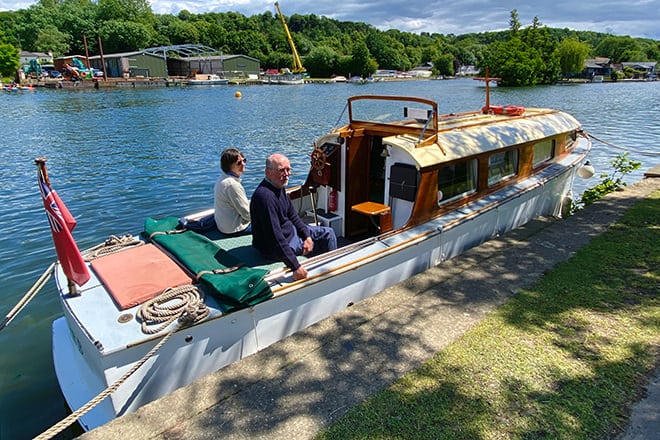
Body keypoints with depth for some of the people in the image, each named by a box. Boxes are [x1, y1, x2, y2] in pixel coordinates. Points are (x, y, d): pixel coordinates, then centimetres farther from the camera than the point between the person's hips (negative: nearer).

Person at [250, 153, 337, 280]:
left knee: (328, 233, 16)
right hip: (275, 248, -10)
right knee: (326, 239, 0)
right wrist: (295, 267, -38)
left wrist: (307, 236, -3)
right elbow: (276, 238, -37)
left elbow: (293, 215, 9)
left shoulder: (279, 186, -1)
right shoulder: (265, 196, -34)